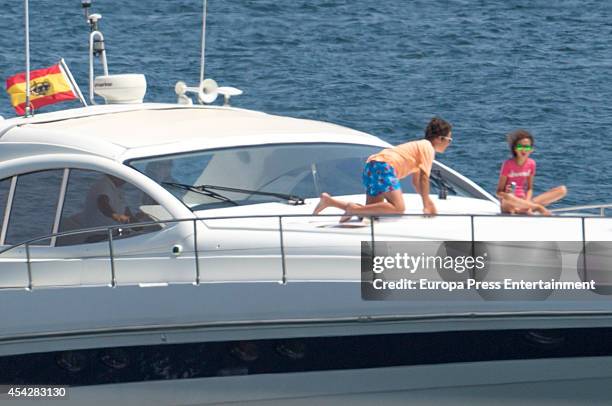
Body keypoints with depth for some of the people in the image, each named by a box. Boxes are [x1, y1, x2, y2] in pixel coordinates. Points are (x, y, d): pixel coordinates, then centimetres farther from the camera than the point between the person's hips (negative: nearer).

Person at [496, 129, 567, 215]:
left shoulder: (531, 164, 5)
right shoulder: (508, 164, -7)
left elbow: (529, 189, 10)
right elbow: (499, 192, -5)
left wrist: (527, 203, -11)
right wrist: (505, 194, -29)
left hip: (523, 201, 6)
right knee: (509, 199, -46)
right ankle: (538, 207, -26)